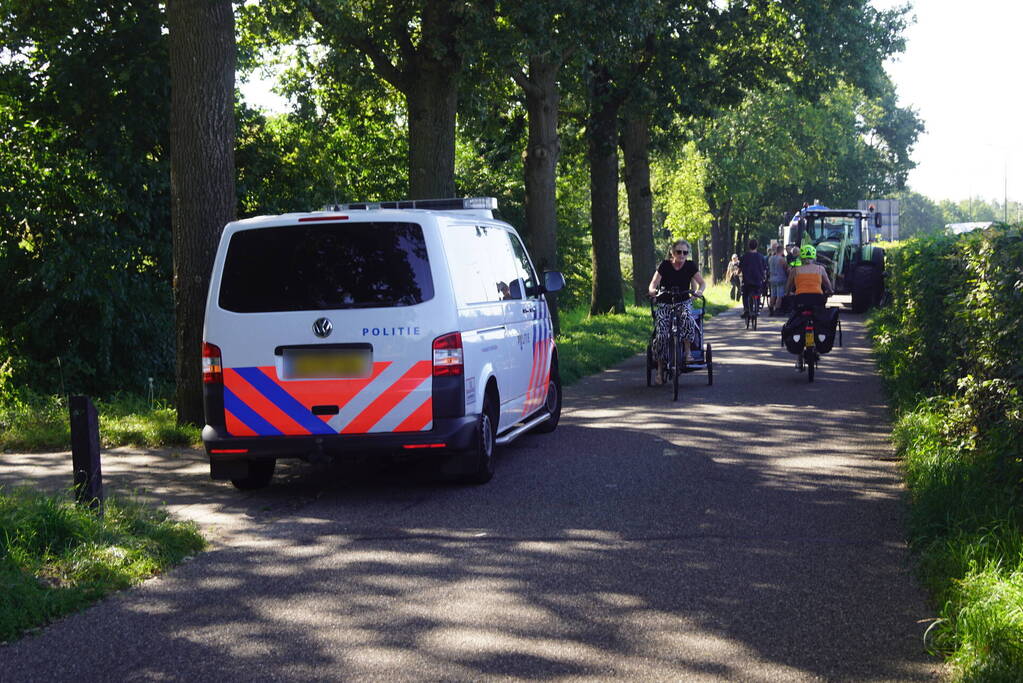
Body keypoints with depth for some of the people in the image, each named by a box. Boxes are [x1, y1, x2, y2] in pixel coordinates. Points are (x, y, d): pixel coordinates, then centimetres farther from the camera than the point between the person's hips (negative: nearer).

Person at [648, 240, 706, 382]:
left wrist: (699, 290, -25)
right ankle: (660, 369, -6)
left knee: (688, 320, -35)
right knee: (662, 334, -19)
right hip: (664, 304, -1)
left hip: (683, 303, 1)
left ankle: (687, 353, -19)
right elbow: (653, 284, -12)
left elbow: (702, 283, -1)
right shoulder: (664, 266, -8)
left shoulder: (690, 266, -3)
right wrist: (652, 290, -36)